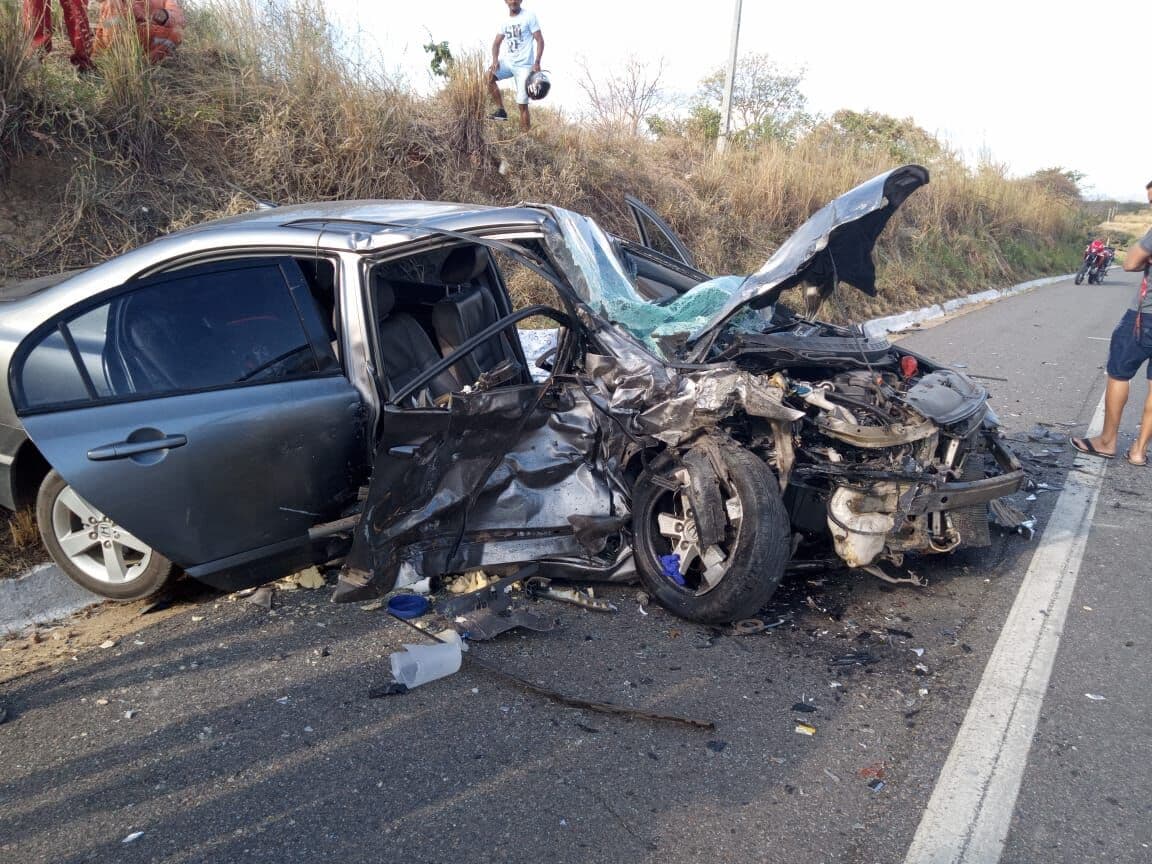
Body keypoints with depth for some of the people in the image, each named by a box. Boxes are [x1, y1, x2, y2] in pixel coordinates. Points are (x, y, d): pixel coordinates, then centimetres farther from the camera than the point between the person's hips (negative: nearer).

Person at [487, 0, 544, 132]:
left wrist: (537, 63, -22)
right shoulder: (505, 21, 9)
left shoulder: (529, 16, -6)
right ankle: (501, 110, -11)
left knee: (522, 104, -6)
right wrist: (495, 60, -8)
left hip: (524, 65, -5)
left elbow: (540, 40, -9)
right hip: (508, 61, 5)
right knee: (489, 76, -20)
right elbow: (497, 43, 12)